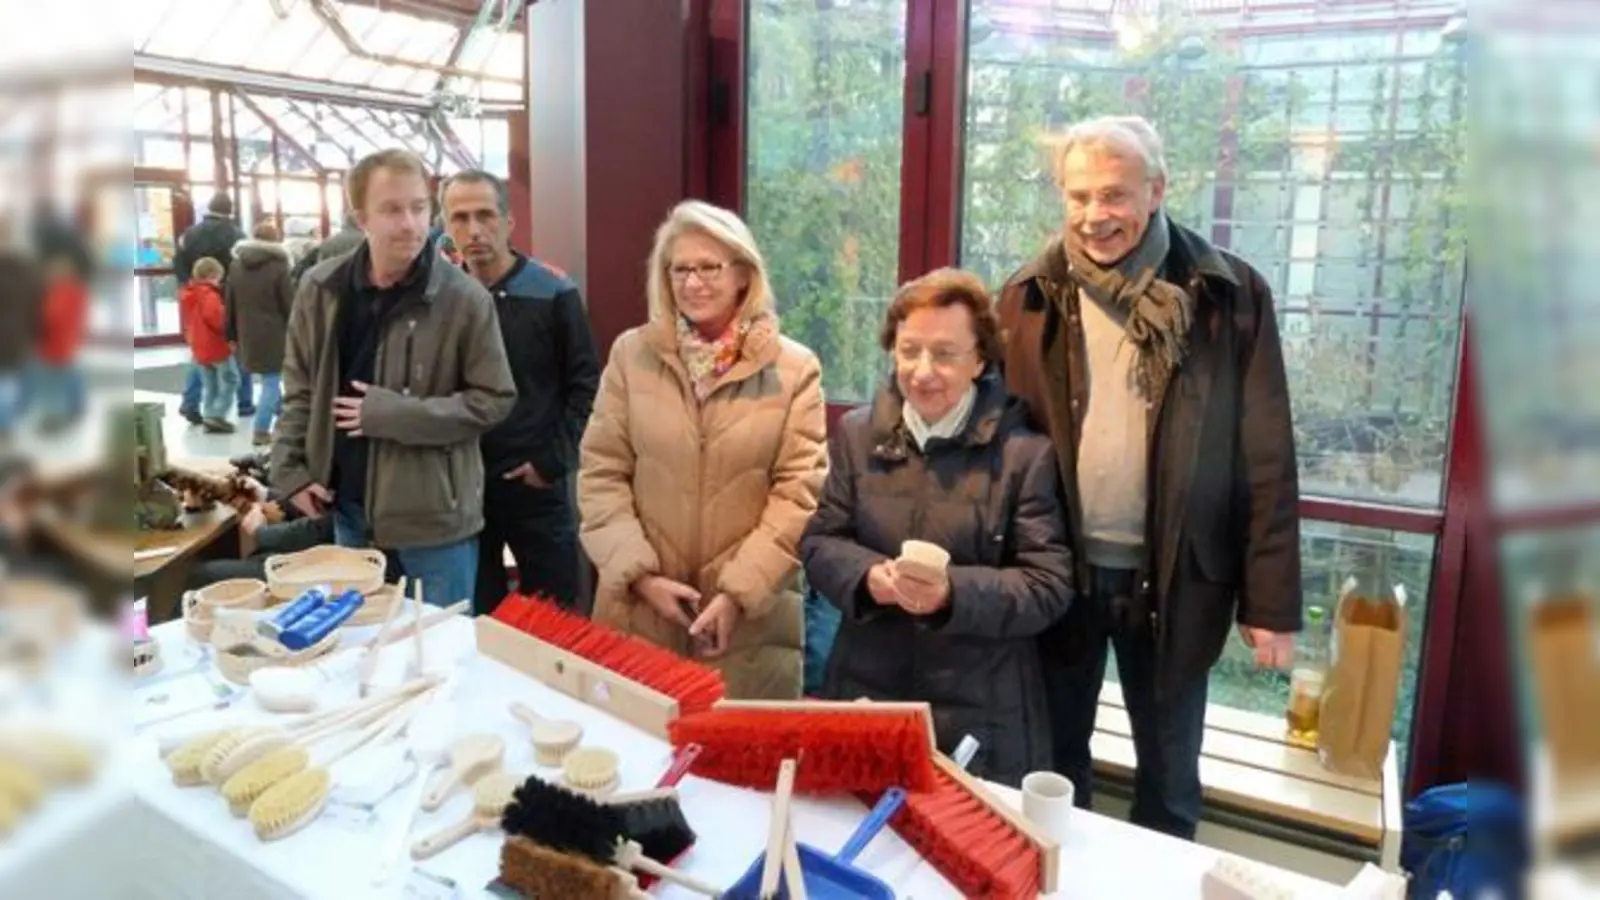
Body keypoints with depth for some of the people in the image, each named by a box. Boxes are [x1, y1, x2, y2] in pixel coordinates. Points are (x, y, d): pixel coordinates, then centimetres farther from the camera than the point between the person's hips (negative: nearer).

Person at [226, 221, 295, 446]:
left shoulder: (236, 265, 8)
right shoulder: (278, 266, -10)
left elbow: (230, 303, 11)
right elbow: (289, 304, -10)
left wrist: (232, 334, 17)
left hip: (248, 334, 6)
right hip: (273, 334, -6)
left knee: (270, 379, 19)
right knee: (271, 381, 1)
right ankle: (261, 430, -1)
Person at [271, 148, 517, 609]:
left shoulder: (464, 298, -14)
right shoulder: (321, 288, -1)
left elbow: (494, 398, -12)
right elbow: (300, 388, 9)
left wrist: (392, 414, -18)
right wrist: (290, 470, 1)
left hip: (433, 516, -4)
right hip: (350, 510, 4)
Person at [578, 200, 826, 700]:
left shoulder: (793, 368, -1)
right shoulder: (631, 354, 4)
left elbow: (798, 490, -5)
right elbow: (600, 473, 2)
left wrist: (740, 590, -12)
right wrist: (640, 574, -7)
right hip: (638, 609, 2)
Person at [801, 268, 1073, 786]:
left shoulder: (1026, 452, -8)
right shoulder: (857, 433, 4)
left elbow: (1050, 587, -10)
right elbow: (818, 543, 5)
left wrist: (953, 593, -25)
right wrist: (867, 575, -16)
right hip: (865, 693, 3)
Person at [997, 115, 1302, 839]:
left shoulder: (1229, 294, -6)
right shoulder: (1032, 296, -1)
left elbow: (1265, 458, -5)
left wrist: (1270, 598, -5)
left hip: (1175, 574, -1)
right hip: (1060, 568, 2)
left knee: (1169, 772, 18)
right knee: (1054, 758, 19)